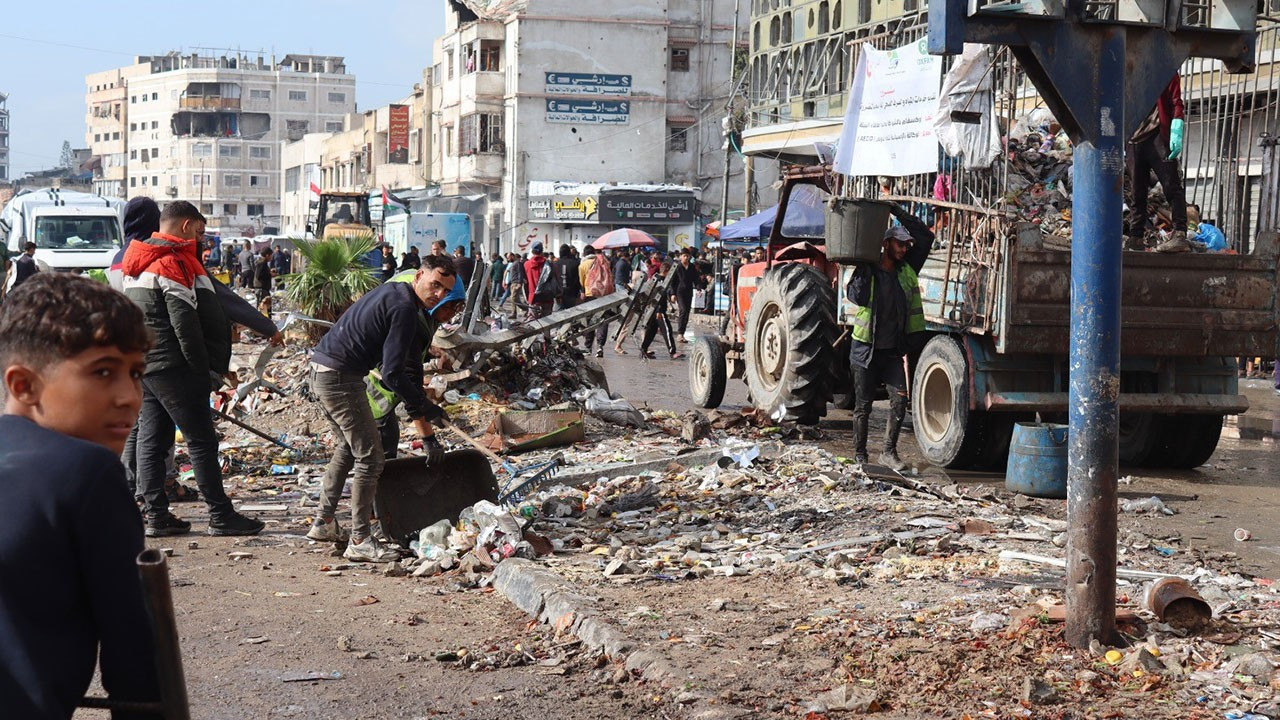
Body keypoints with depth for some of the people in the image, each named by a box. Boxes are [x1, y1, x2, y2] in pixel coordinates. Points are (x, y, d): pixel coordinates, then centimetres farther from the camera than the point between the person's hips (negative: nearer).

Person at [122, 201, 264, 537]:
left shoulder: (135, 263, 16)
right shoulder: (175, 261, -13)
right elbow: (185, 323, -18)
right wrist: (210, 367, -11)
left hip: (140, 366, 9)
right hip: (172, 367, -9)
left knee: (150, 439, 9)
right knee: (201, 440, -4)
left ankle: (156, 515, 10)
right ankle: (220, 516, -2)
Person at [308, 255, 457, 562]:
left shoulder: (392, 291, 15)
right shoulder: (404, 309, -17)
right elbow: (392, 375, -22)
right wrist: (425, 409, -9)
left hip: (320, 369, 11)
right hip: (341, 378, -11)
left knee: (347, 447, 25)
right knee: (370, 457, -5)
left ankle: (324, 522, 32)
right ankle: (360, 541, -1)